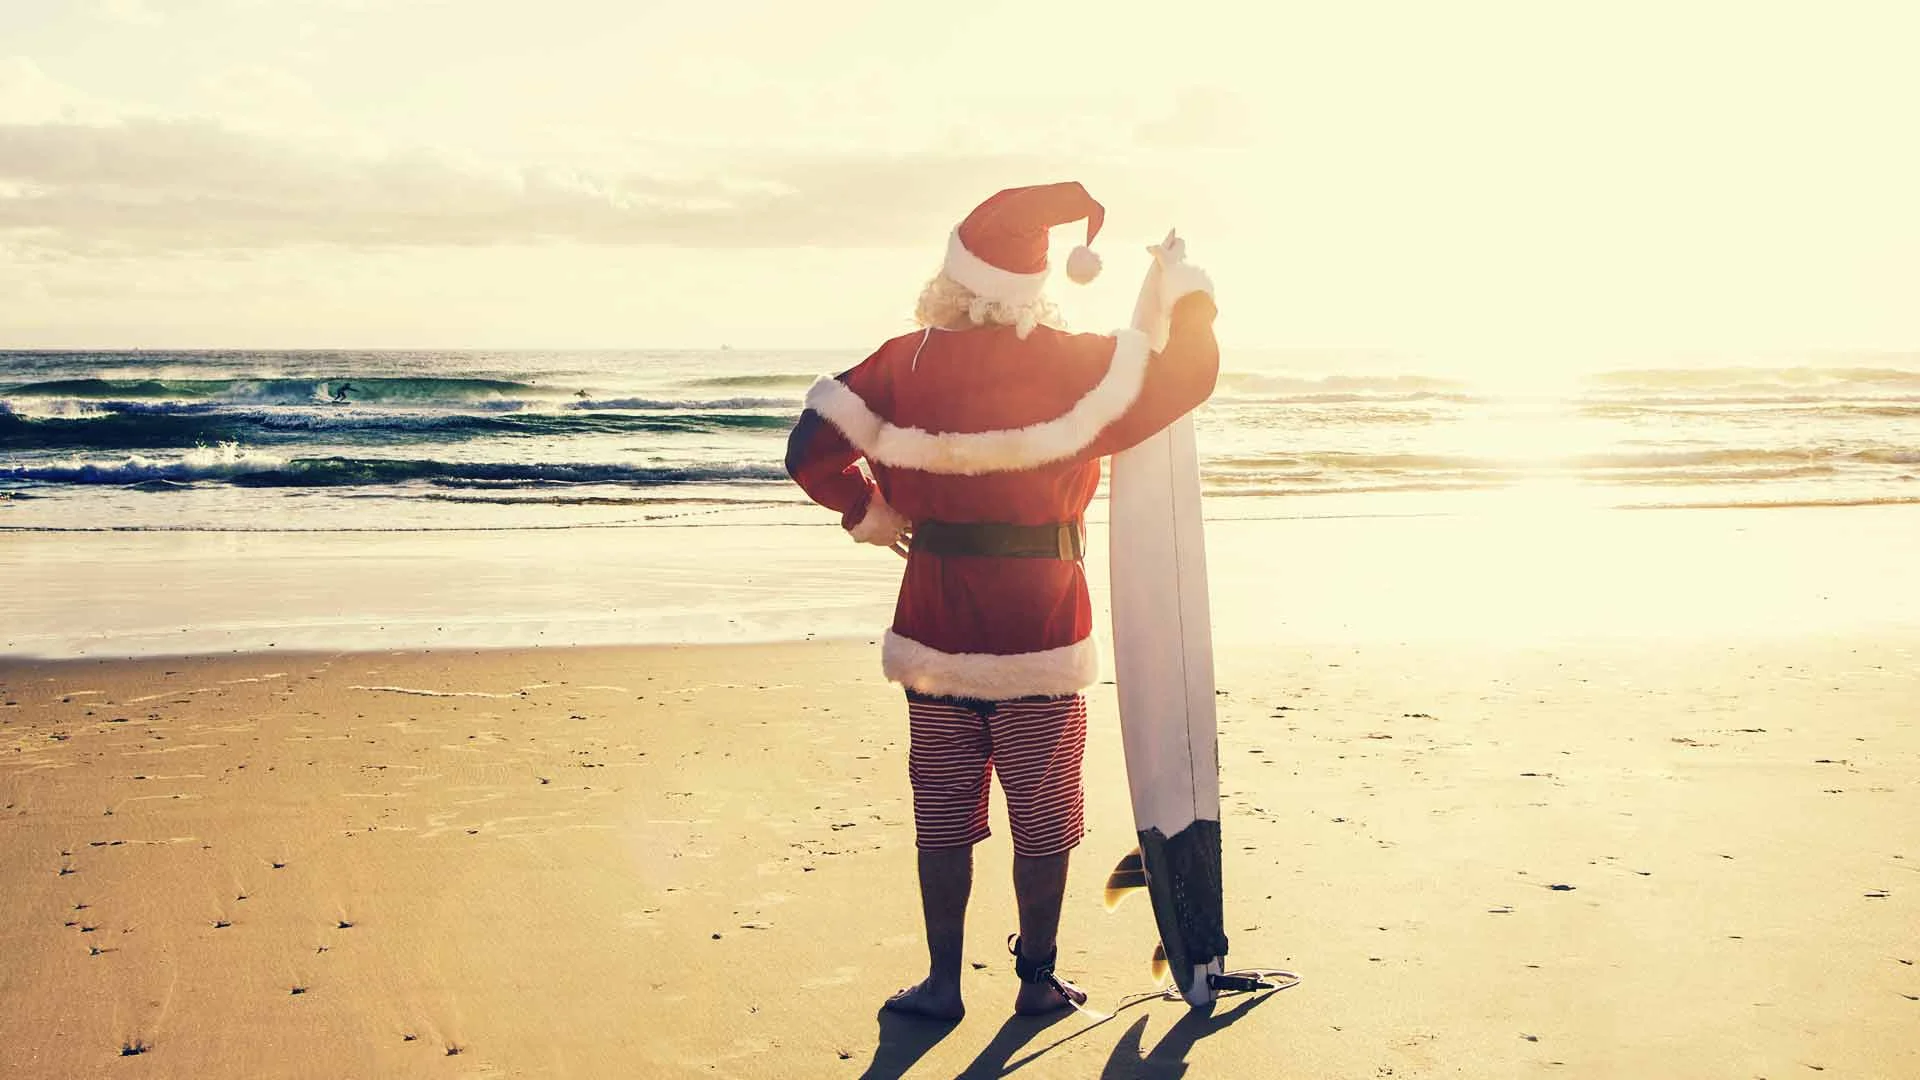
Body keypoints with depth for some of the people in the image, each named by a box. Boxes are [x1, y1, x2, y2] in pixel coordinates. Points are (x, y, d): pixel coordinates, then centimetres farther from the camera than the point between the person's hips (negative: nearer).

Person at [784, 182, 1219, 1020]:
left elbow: (811, 449, -4)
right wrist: (1184, 286, 8)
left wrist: (871, 515, 11)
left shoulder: (905, 363, -5)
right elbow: (1187, 373, -9)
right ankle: (1038, 980, 22)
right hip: (1040, 631, -2)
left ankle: (942, 983, 20)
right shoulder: (1073, 364, -11)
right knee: (1042, 818, 11)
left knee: (943, 814, 12)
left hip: (936, 630, 2)